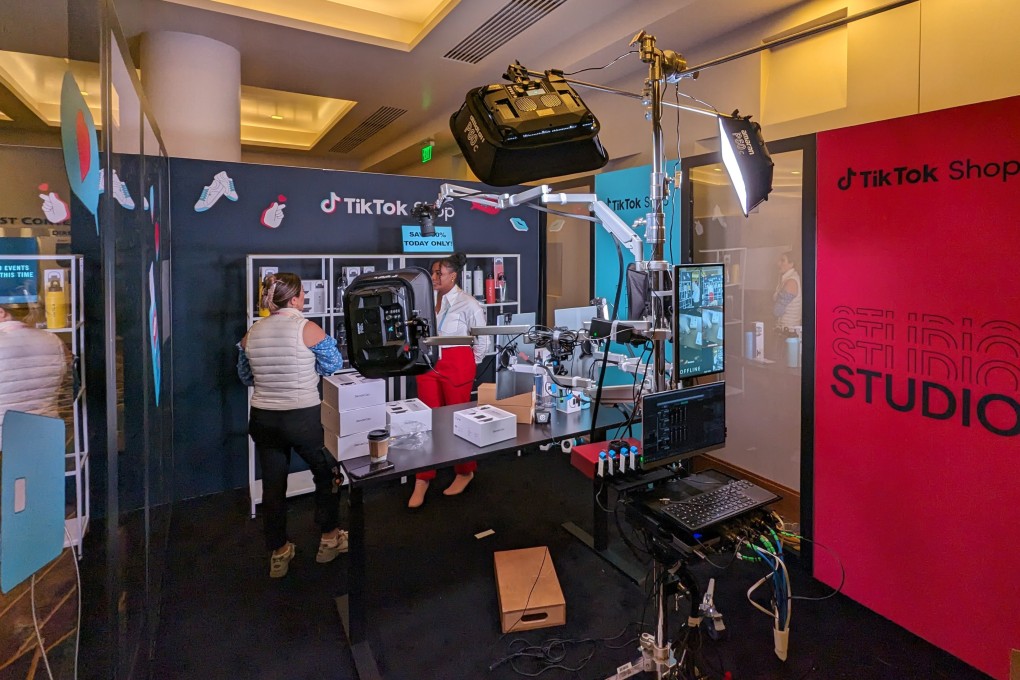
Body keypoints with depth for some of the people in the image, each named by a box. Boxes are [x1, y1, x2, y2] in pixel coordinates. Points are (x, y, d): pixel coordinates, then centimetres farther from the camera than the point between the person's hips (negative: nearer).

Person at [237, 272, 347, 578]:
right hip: (303, 418, -4)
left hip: (263, 420, 5)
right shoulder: (307, 329, -14)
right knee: (327, 473, 18)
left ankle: (278, 553, 29)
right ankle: (329, 538, 29)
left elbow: (246, 377, 14)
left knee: (273, 484, 15)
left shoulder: (251, 333, 1)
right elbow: (334, 365, -1)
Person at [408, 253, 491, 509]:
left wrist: (468, 365, 4)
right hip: (429, 364, 4)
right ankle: (423, 479, 18)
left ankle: (465, 472, 30)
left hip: (456, 366, -4)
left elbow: (483, 341, -1)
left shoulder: (468, 304, -8)